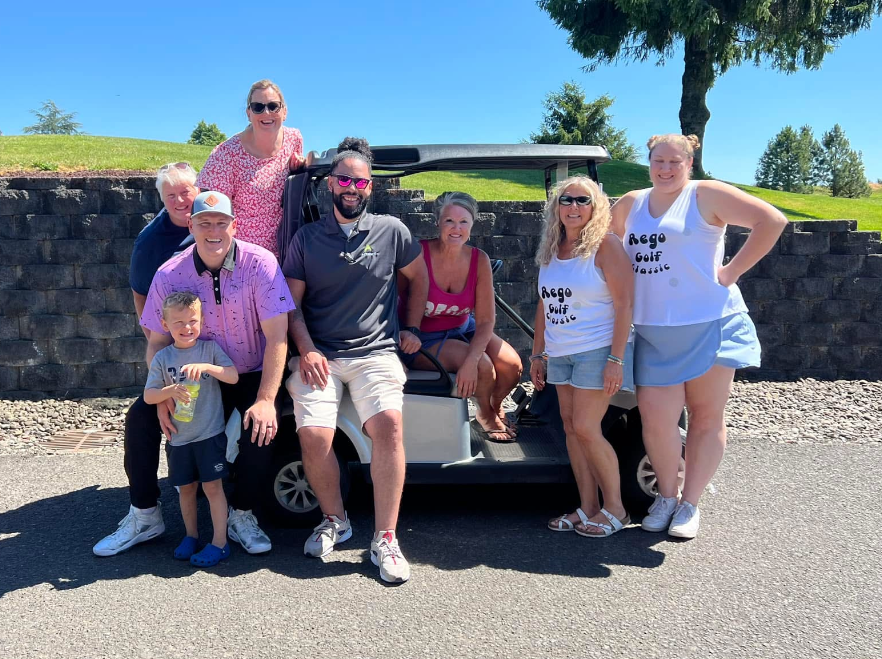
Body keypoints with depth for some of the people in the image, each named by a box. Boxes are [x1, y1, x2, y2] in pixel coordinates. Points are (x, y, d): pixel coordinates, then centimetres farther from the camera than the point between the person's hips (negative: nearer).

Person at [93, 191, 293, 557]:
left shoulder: (260, 263, -18)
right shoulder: (170, 275, -9)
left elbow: (277, 337, -21)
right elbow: (158, 342, -2)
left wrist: (266, 400, -27)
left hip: (250, 375, -3)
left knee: (260, 427, -28)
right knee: (139, 420, -12)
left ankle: (241, 516, -3)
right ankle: (144, 516, 10)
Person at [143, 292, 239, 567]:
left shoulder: (210, 348, -3)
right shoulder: (162, 358, 1)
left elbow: (233, 376, -12)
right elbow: (148, 396, -1)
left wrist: (207, 366, -27)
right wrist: (170, 391, -20)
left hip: (210, 434, -3)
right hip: (179, 438, 3)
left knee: (212, 486, -1)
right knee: (186, 488, 14)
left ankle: (220, 542, 8)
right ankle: (191, 535, 32)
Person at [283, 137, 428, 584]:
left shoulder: (391, 231, 9)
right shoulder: (306, 238, 10)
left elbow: (418, 277, 23)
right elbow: (292, 303, 8)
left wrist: (411, 328, 16)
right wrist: (307, 350, -7)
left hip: (375, 352, -1)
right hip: (319, 354, 1)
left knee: (388, 423, -27)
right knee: (314, 434, -22)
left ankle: (385, 539, -15)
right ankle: (334, 520, 6)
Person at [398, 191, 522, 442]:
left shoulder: (479, 260, -10)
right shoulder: (419, 254, -20)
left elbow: (486, 319, -11)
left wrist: (470, 362, -28)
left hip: (462, 330, 5)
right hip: (423, 339, -4)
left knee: (512, 365, -15)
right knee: (484, 365, -25)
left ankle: (495, 408, 20)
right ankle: (486, 415, 10)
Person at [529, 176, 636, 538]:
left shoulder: (605, 244, -8)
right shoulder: (550, 250, 11)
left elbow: (625, 303, -13)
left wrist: (616, 359, -19)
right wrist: (537, 354, 13)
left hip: (597, 351, -6)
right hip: (560, 354, 7)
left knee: (586, 429, -8)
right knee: (571, 429, 7)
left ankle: (615, 508, 9)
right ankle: (587, 507, 18)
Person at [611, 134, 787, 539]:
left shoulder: (706, 195, -2)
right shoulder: (631, 203, 13)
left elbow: (771, 220, -8)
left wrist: (731, 272, -10)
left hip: (709, 325, -3)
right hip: (653, 333, 3)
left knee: (707, 416, 4)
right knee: (655, 415, -4)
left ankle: (690, 504, 18)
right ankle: (666, 495, 18)